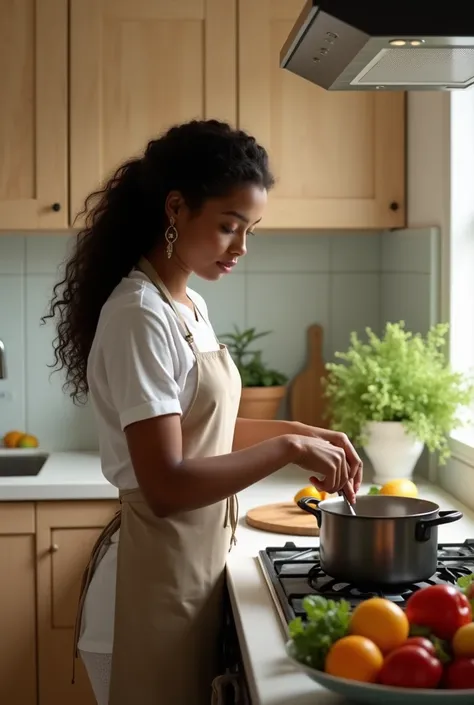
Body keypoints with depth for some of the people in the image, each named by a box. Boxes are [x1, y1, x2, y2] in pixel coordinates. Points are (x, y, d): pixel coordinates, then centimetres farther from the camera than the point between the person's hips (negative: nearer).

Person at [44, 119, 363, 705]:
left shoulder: (189, 305, 8)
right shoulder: (139, 315, -21)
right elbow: (165, 485, -26)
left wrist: (299, 431, 5)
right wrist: (287, 448, -21)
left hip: (198, 564, 9)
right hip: (156, 577, -9)